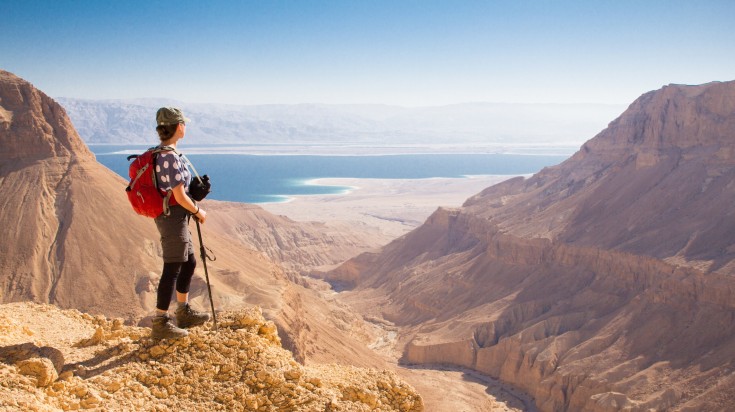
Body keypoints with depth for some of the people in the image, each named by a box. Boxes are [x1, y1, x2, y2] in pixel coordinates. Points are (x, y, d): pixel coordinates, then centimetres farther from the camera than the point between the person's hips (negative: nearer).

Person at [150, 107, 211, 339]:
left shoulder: (159, 153, 9)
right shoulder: (170, 157, -22)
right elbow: (180, 196, -21)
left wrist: (192, 210, 17)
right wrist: (198, 211, -5)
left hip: (169, 217, 10)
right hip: (174, 218, -10)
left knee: (189, 263, 20)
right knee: (172, 270, -2)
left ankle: (184, 313, 31)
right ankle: (160, 324, 7)